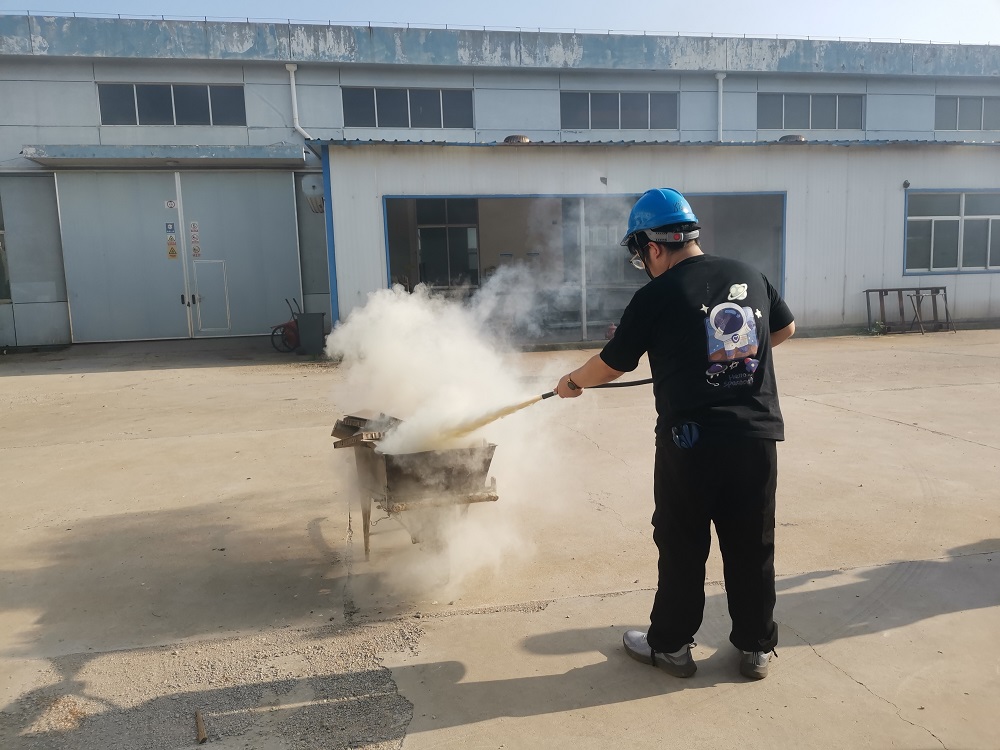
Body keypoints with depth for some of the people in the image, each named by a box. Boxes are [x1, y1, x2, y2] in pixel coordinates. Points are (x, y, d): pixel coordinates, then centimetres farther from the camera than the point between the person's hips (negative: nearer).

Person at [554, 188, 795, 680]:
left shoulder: (655, 297, -9)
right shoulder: (749, 276, 6)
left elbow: (612, 365, 0)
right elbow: (785, 328, 22)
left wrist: (572, 382, 19)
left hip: (690, 440, -4)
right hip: (758, 435, 5)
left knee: (682, 548, 11)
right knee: (752, 546, 15)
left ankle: (671, 645, 26)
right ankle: (756, 648, 29)